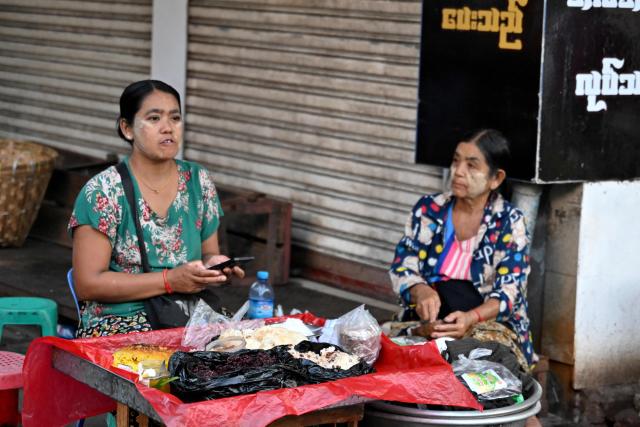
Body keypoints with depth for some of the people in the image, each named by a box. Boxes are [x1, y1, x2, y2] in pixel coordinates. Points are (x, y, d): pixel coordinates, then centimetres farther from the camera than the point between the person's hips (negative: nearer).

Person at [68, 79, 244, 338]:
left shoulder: (199, 182, 8)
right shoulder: (102, 191, -8)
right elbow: (87, 285, -12)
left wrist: (215, 264, -6)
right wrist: (170, 280, -18)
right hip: (117, 323, -5)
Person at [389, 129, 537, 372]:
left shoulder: (509, 223, -3)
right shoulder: (428, 209, 6)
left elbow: (509, 293, -12)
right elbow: (402, 268, 2)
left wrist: (470, 318, -33)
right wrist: (421, 291, -23)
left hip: (492, 325, -2)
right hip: (428, 318, 2)